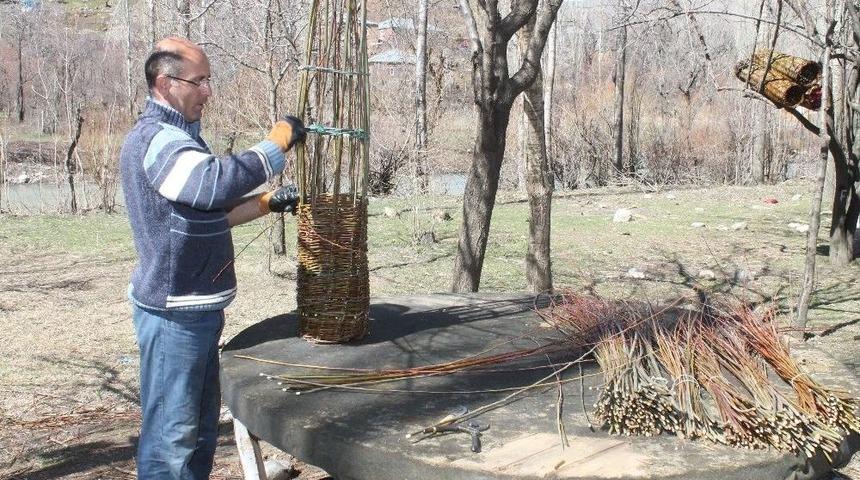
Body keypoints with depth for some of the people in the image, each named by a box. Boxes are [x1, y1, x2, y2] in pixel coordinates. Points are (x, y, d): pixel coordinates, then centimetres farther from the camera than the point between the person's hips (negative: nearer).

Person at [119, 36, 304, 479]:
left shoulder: (177, 136, 16)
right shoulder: (155, 139, -18)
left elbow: (212, 211, 22)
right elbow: (217, 181, -35)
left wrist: (270, 203, 11)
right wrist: (278, 140, -23)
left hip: (197, 308, 10)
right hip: (173, 311, -10)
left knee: (202, 424, 20)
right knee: (170, 432, -1)